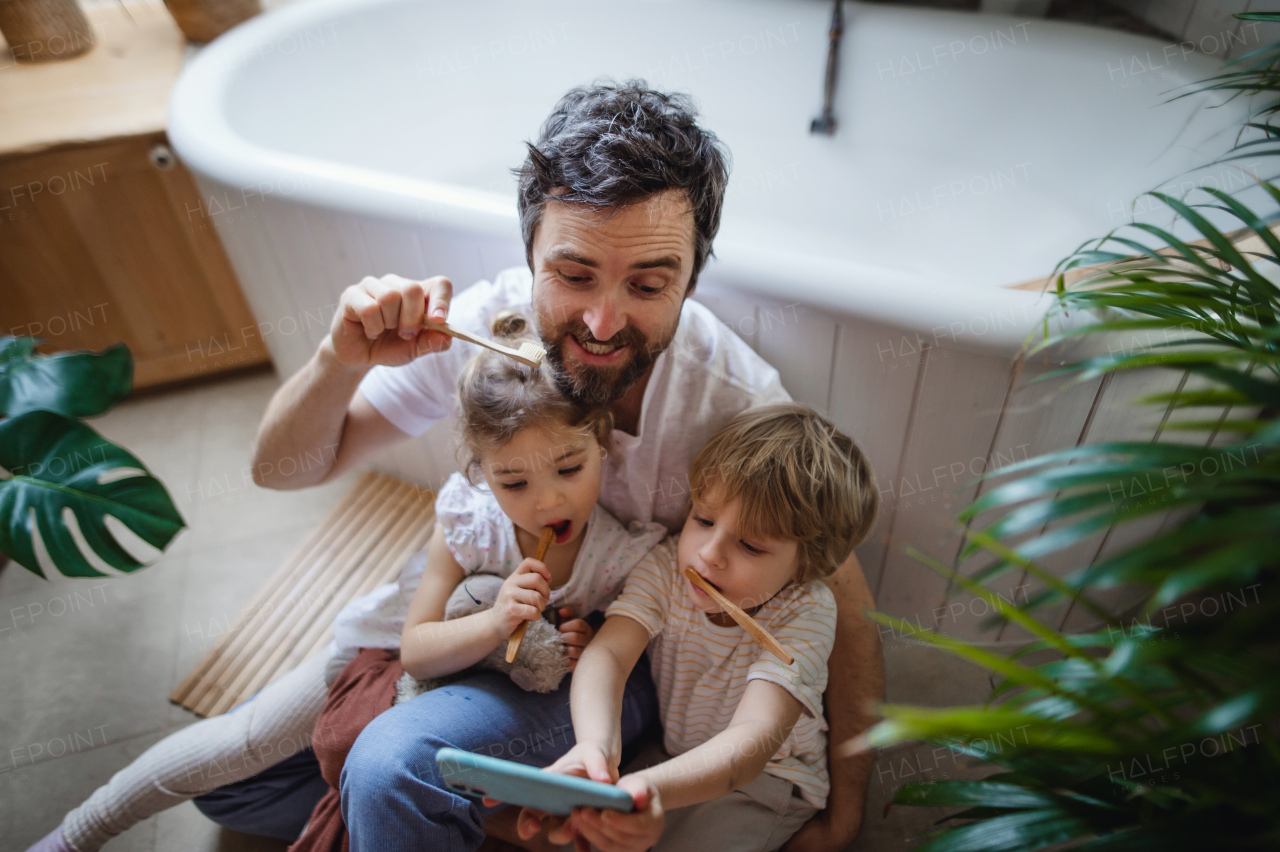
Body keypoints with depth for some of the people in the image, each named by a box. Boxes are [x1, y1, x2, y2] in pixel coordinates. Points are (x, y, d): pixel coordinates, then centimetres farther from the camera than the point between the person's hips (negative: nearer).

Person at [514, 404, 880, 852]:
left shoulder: (807, 611, -27)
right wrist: (595, 744, -53)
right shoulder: (665, 567, -17)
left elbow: (756, 734, -40)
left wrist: (654, 788, -59)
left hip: (761, 778, -3)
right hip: (664, 754, 3)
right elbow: (608, 652, -31)